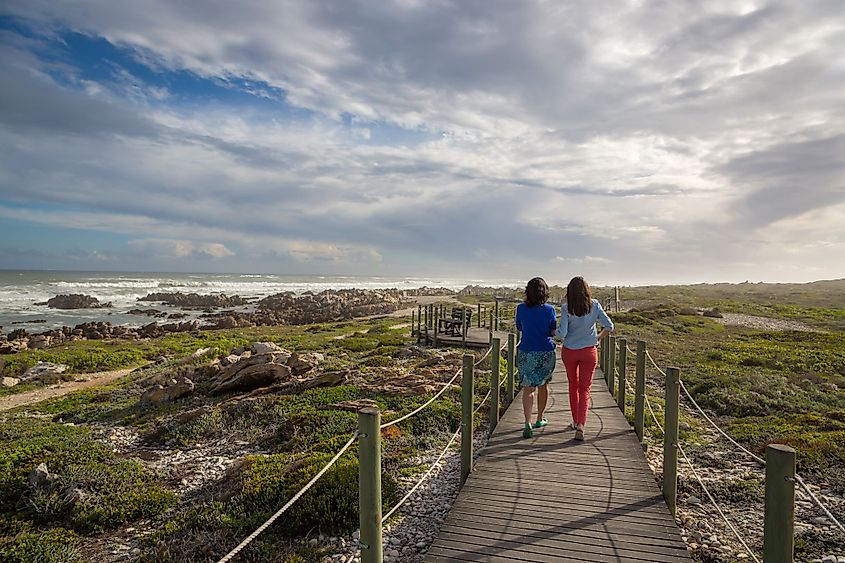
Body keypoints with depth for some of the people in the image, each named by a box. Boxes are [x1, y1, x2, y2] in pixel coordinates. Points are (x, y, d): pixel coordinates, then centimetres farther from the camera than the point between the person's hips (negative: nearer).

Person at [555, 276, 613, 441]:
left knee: (573, 385, 20)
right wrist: (598, 338, 10)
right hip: (589, 352, 0)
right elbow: (609, 326, -6)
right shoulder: (594, 305, -7)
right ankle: (580, 425, -10)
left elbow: (561, 334, -19)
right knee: (584, 389, 5)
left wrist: (556, 333, 3)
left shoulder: (566, 308, -14)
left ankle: (575, 421, 32)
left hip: (569, 352, 0)